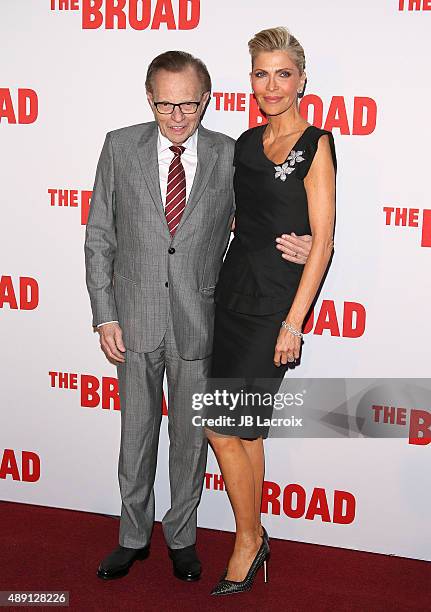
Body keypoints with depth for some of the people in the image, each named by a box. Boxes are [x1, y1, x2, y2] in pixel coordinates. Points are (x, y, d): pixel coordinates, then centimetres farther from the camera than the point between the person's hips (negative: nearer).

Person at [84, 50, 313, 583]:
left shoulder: (230, 156, -4)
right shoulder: (120, 147, -3)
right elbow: (99, 237, 1)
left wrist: (299, 250, -17)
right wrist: (104, 316, -5)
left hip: (198, 321, 0)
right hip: (135, 318, 0)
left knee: (190, 435, 14)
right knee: (135, 434, 14)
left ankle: (181, 535, 35)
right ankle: (133, 536, 34)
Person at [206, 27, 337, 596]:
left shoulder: (316, 144, -8)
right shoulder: (247, 142, 11)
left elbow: (322, 243, -11)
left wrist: (293, 322, -15)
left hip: (276, 299, -7)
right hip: (235, 291, 7)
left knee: (222, 426, -6)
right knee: (246, 425, 13)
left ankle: (249, 537, 15)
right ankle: (252, 539, 28)